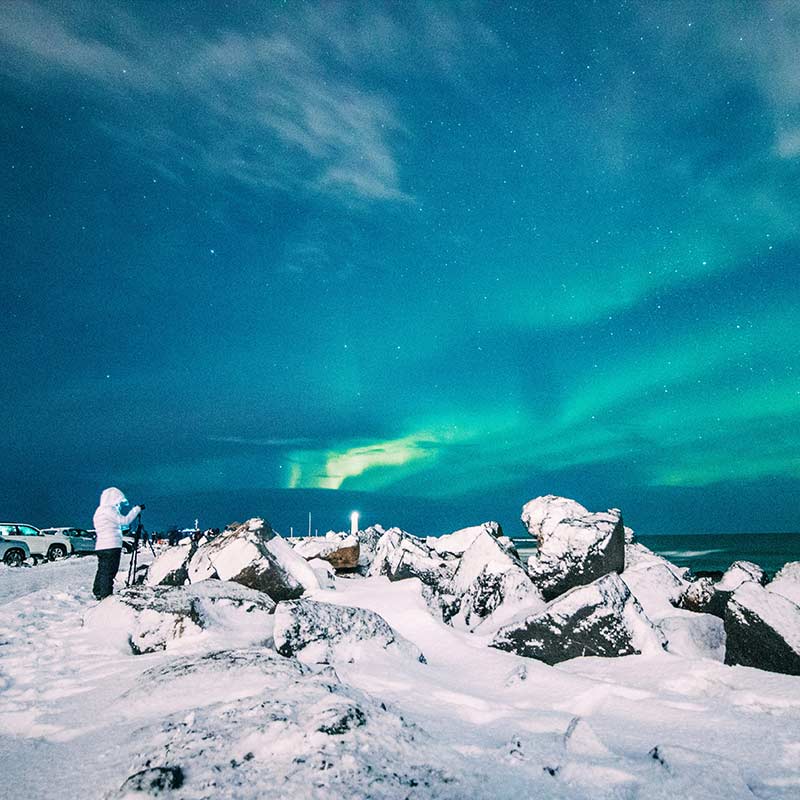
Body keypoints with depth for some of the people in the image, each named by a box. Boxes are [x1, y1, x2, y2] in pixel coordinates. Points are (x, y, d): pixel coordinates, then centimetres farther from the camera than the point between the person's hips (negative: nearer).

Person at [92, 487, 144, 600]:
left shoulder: (100, 510, 19)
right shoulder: (108, 510, -12)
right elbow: (124, 520, -16)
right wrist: (138, 509, -9)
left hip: (101, 547, 10)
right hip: (111, 547, -10)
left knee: (102, 571, 16)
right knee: (108, 572, -8)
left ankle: (98, 594, 24)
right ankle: (106, 595, -8)